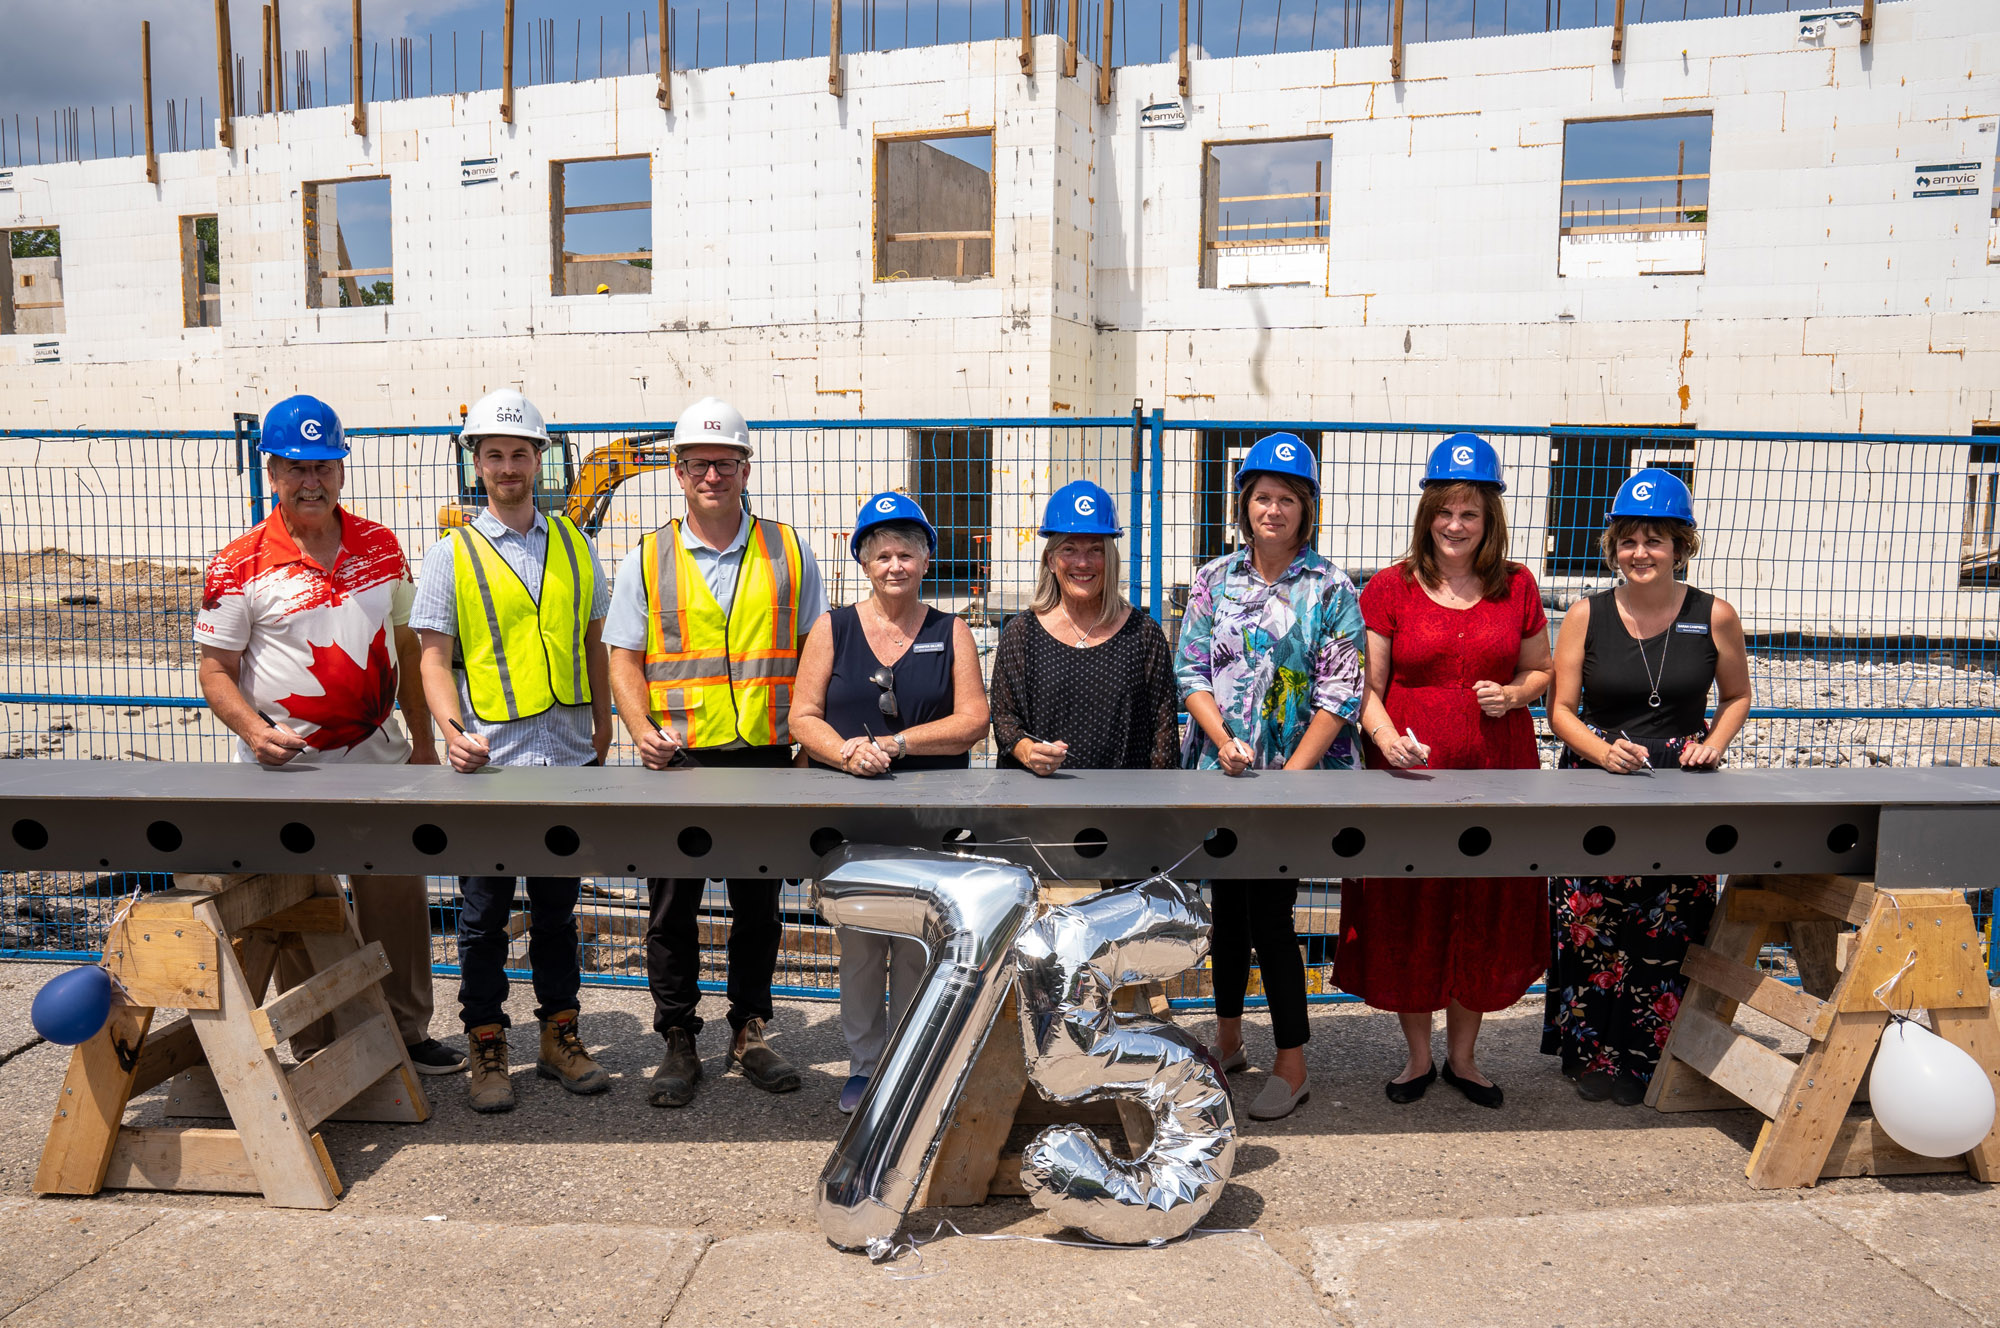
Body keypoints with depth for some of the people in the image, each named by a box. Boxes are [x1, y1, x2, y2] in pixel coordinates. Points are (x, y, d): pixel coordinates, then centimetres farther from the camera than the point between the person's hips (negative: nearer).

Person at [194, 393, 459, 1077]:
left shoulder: (382, 546, 5)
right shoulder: (240, 564, -7)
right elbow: (215, 670, -5)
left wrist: (423, 739, 11)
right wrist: (254, 729, -24)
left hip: (379, 759, 3)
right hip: (286, 768, -3)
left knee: (399, 898, 9)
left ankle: (407, 1032, 25)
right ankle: (316, 1055, 22)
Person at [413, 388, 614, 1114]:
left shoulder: (572, 543, 10)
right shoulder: (451, 554, 1)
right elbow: (435, 658, -3)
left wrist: (602, 724, 11)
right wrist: (454, 730, -19)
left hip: (569, 757, 3)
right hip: (490, 762, -3)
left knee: (557, 906, 13)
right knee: (484, 913, 6)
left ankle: (561, 1038, 25)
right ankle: (486, 1049, 19)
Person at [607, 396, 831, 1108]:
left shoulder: (789, 553, 7)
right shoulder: (646, 561, 6)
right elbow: (625, 656, 5)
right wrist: (641, 730, -11)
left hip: (765, 756, 1)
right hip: (678, 758, 0)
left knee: (758, 903, 10)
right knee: (673, 908, 6)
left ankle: (750, 1033, 26)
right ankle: (678, 1042, 20)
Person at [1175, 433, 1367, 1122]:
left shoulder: (1331, 588, -3)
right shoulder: (1214, 580, 6)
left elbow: (1340, 694, -8)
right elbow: (1190, 669, 3)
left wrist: (1288, 777, -14)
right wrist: (1224, 743, -12)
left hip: (1299, 775, -4)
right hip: (1222, 774, 4)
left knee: (1270, 914, -3)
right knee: (1228, 905, 15)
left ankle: (1291, 1063, 13)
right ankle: (1227, 1038, 34)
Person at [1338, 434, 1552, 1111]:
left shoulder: (1517, 587, 6)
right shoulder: (1389, 588, -1)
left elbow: (1542, 670, 15)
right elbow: (1366, 687, -3)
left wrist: (1513, 695, -6)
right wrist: (1385, 734, -22)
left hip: (1497, 776, 2)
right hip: (1409, 775, -2)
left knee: (1485, 917, 11)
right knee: (1406, 918, 7)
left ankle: (1462, 1055, 31)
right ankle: (1418, 1056, 28)